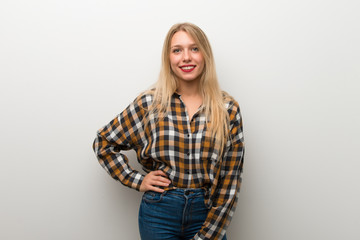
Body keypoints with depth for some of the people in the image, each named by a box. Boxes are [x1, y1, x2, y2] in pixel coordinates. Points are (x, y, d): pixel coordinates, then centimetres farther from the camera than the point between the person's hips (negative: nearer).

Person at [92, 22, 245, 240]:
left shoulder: (228, 109, -6)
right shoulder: (149, 103, -6)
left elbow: (230, 177, -5)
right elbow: (103, 143, 4)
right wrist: (137, 181, -5)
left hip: (206, 212, 1)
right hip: (159, 214, 0)